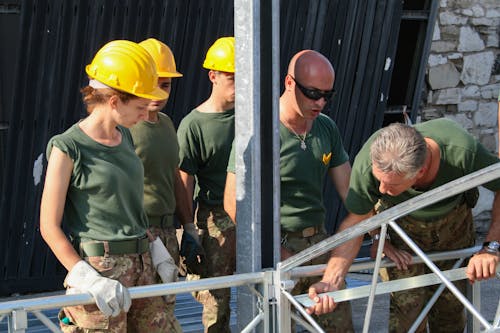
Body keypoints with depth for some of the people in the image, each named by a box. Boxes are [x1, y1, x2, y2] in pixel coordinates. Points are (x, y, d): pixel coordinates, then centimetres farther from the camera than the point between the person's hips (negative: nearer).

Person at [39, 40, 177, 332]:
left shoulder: (125, 138, 13)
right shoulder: (69, 148, -10)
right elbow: (50, 227, -11)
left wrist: (156, 252, 14)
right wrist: (87, 278, -19)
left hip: (140, 264, 7)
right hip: (100, 267, -7)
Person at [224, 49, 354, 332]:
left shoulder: (327, 129, 6)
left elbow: (350, 190, 10)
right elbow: (234, 204, -14)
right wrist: (276, 253, -16)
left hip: (319, 242, 6)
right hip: (278, 247, -6)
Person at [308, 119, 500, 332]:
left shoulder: (462, 152, -40)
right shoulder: (367, 163, -38)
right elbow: (355, 222, -23)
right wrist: (330, 281, -33)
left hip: (453, 221, 1)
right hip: (401, 226, 0)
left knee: (451, 307, 4)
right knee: (407, 306, -14)